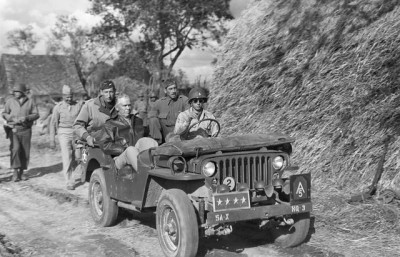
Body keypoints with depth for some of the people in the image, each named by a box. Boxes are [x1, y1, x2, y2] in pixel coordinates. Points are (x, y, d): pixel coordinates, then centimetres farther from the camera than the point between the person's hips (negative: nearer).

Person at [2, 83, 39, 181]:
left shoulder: (30, 102, 3)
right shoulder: (10, 101, 4)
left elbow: (36, 114, 3)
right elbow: (4, 114, 7)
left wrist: (26, 118, -15)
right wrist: (13, 119, -11)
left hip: (26, 130, 1)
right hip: (14, 129, -1)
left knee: (25, 151, 2)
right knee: (15, 149, -17)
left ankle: (21, 172, 14)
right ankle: (15, 172, -9)